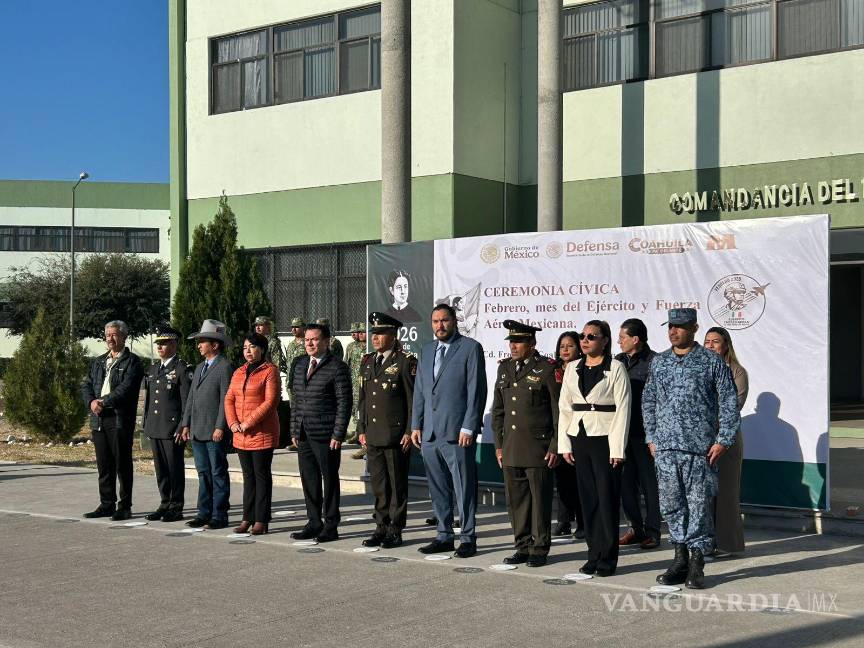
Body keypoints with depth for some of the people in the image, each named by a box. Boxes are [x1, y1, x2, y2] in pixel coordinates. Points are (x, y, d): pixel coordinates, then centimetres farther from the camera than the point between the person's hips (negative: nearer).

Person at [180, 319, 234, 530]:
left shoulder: (225, 367, -9)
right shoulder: (200, 367, 18)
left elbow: (226, 399, -15)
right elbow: (191, 398, 19)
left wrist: (220, 427, -19)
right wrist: (186, 424, 13)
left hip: (216, 433, -8)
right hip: (197, 431, 8)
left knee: (218, 473, -1)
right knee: (203, 473, 11)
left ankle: (220, 516, 4)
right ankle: (204, 513, 17)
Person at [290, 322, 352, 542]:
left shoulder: (337, 367, -7)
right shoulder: (300, 366, 14)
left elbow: (344, 403, -10)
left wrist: (338, 435, -14)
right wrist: (295, 429, 12)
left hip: (326, 435, -7)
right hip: (304, 435, 7)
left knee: (330, 480, 2)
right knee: (309, 480, 12)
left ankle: (330, 526, 10)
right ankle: (314, 523, 22)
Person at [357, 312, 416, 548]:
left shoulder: (405, 361, -6)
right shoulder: (367, 362, 14)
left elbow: (413, 399, -8)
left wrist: (409, 432, -12)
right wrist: (361, 429, 13)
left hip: (396, 436, -6)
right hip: (373, 436, 6)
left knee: (397, 484, 2)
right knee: (378, 485, 11)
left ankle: (395, 531, 10)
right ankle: (381, 527, 20)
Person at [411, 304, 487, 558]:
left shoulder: (470, 348, -4)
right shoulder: (427, 350, 16)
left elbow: (477, 391, -9)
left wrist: (468, 428, -14)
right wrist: (416, 425, 11)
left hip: (457, 432, -6)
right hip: (429, 433, 6)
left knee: (464, 489, -2)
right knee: (438, 489, 12)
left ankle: (468, 538, 7)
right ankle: (444, 536, 22)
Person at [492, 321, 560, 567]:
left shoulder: (548, 369, -5)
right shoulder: (504, 367, 13)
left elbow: (559, 411, -6)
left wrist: (554, 446, -9)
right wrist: (499, 444, 13)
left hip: (538, 449, -6)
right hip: (511, 449, 6)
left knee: (540, 499, 1)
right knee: (515, 500, 9)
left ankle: (539, 549, 12)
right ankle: (523, 547, 20)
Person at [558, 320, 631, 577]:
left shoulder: (615, 368, -3)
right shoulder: (572, 368, 11)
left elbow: (622, 409, -6)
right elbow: (565, 407, 13)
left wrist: (617, 448, -11)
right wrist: (565, 444, 7)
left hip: (604, 439, -5)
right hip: (579, 438, 5)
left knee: (607, 499, -2)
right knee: (588, 499, 7)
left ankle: (607, 558, 5)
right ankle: (594, 554, 15)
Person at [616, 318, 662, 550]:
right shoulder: (617, 361, 11)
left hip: (645, 434, -6)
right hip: (622, 433, 6)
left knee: (649, 484, 2)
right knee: (626, 483, 11)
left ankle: (652, 532, 11)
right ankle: (636, 528, 22)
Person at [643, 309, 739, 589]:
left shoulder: (711, 361, 0)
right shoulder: (659, 362, 12)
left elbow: (729, 403, -1)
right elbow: (648, 401, 18)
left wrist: (723, 440, -6)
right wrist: (651, 437, 11)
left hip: (700, 447, -4)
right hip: (665, 447, 4)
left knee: (699, 505, -2)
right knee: (671, 504, 7)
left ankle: (696, 564, 7)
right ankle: (680, 559, 18)